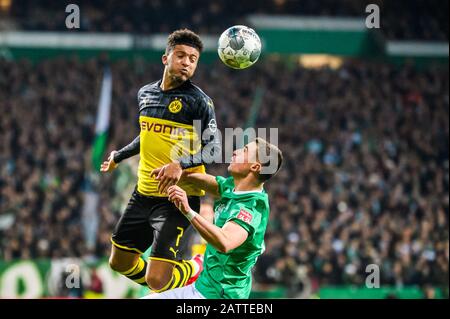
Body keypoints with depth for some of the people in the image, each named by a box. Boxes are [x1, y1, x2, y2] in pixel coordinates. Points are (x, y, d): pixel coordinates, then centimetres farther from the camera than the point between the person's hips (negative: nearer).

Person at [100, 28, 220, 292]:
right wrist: (119, 156, 38)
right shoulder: (146, 93, 10)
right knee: (120, 262, 16)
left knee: (157, 280, -14)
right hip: (144, 194, 7)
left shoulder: (198, 100, -10)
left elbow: (214, 148, -16)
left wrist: (181, 164, -31)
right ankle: (167, 288, 40)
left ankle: (196, 270, 18)